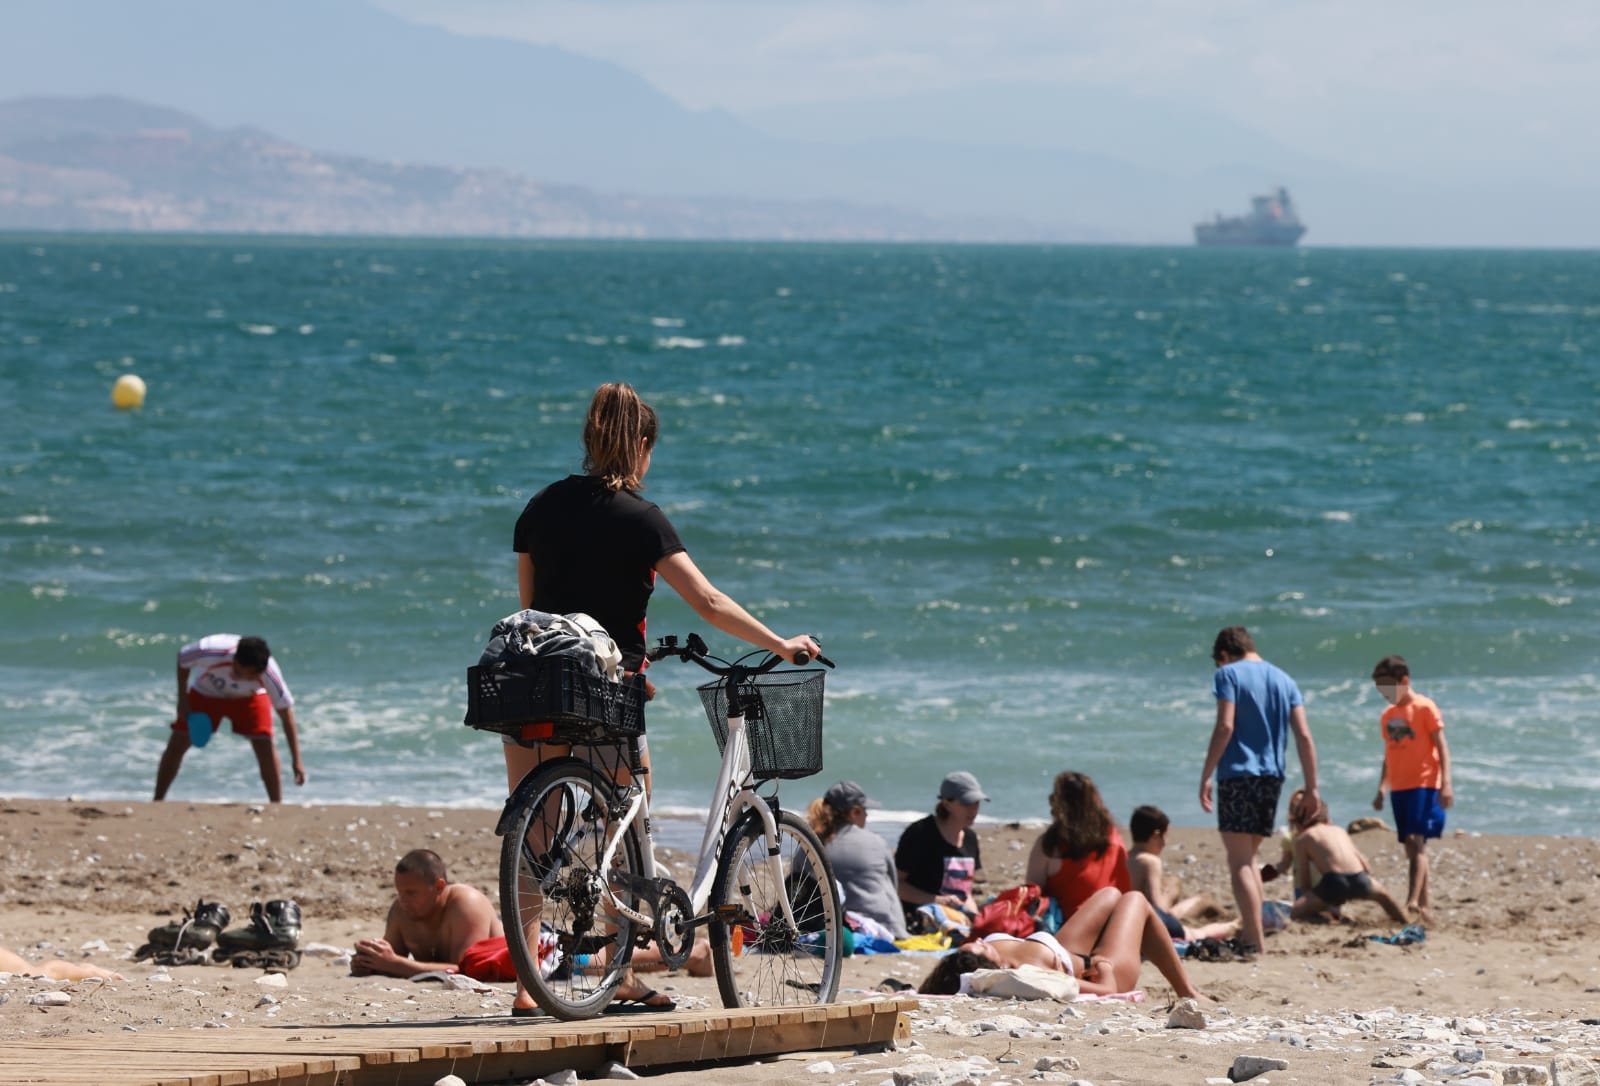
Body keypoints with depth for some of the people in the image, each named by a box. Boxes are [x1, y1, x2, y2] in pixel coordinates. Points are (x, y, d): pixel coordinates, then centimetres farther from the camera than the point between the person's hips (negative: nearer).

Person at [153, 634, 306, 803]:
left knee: (264, 743, -21)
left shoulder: (269, 674, -38)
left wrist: (296, 760, -29)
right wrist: (182, 699, -13)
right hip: (205, 692, 1)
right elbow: (182, 658, -16)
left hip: (249, 697, -1)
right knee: (176, 745, -6)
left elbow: (286, 715, -28)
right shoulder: (210, 651, -41)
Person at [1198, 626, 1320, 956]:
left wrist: (1206, 776, -10)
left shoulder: (1229, 674, -1)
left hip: (1238, 773, -6)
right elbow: (1304, 735, 8)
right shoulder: (1283, 679, 14)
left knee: (1239, 861, -6)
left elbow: (1225, 726, -13)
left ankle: (1255, 941, -15)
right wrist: (1311, 786, 9)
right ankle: (1250, 931, 20)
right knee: (1248, 858, 20)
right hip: (1272, 776, 6)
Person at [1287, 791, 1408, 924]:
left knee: (1294, 914, -5)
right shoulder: (1339, 830, 27)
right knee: (1382, 894, 38)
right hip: (1359, 881, 5)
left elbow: (1304, 879, 10)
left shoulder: (1302, 839, 14)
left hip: (1334, 883, -5)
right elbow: (1367, 868, 25)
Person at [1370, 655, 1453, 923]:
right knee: (1411, 846, 7)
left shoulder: (1424, 708, -5)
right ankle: (1425, 903, 12)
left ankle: (1413, 902, -26)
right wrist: (1381, 789, 19)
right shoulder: (1388, 715, 14)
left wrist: (1446, 783, -16)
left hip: (1423, 784, -7)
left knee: (1416, 840, -17)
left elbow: (1441, 746, -8)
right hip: (1399, 787, 7)